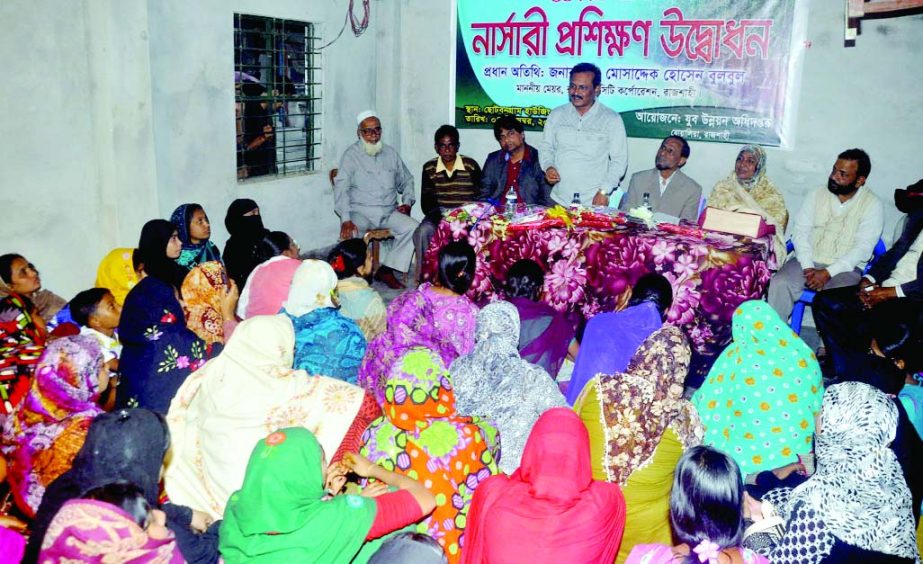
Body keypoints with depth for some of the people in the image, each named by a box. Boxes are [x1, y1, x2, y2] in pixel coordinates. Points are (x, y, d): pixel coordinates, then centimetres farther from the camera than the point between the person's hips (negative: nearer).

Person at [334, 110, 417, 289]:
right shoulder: (351, 155, 0)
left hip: (389, 212, 4)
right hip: (360, 212, -4)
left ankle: (387, 270, -13)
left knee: (412, 227, -23)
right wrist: (346, 220, -24)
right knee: (351, 234, -35)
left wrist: (407, 202, 8)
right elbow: (341, 188, -11)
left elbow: (407, 181, 28)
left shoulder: (390, 153, 15)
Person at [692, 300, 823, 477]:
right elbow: (818, 405, 13)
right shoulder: (802, 353, 2)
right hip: (797, 447, 5)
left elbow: (710, 403, 0)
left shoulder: (736, 356, -8)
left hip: (750, 455, -5)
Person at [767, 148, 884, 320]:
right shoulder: (817, 196, 9)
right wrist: (808, 267, -14)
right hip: (808, 262, 3)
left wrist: (828, 273, -19)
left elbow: (863, 248, -9)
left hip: (845, 268, -2)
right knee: (780, 284, -27)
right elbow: (800, 232, 2)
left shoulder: (872, 205, 0)